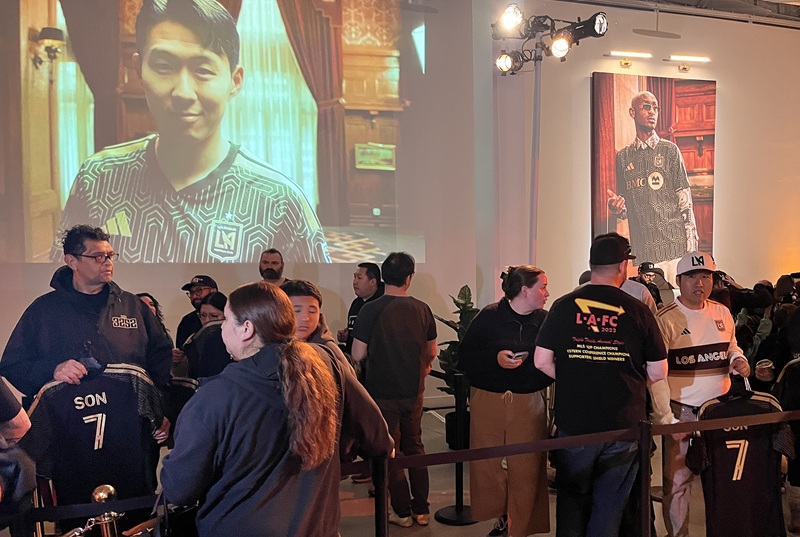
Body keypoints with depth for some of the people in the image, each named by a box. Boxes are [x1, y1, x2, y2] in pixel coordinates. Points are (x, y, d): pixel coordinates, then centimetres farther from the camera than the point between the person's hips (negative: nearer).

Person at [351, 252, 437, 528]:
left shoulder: (371, 310, -16)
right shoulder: (422, 309, -4)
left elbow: (357, 355, -14)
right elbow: (431, 352, 7)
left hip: (382, 393, -3)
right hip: (413, 391, 4)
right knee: (415, 447, 19)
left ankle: (402, 512, 20)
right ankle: (421, 509, 26)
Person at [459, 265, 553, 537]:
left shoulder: (545, 320, 2)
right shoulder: (489, 316, -3)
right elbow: (464, 357, -4)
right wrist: (495, 359, -17)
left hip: (529, 403, 1)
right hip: (487, 400, -1)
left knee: (525, 468, 3)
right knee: (487, 464, 6)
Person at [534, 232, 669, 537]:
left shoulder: (563, 307, -4)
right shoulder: (638, 312, -5)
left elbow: (541, 361, -5)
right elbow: (658, 372, -2)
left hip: (573, 423, 1)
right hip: (624, 424, 0)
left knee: (571, 500, 17)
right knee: (609, 506, 13)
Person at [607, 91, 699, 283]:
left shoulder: (670, 150, 5)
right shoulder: (623, 156, 11)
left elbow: (685, 199, 1)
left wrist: (691, 243, -5)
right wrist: (616, 206, -8)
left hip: (675, 244, -2)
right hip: (642, 250, 2)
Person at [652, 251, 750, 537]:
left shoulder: (722, 313, 7)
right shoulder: (665, 319, -10)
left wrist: (738, 360, -1)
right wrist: (666, 417, -16)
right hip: (682, 411, -5)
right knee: (677, 481, 1)